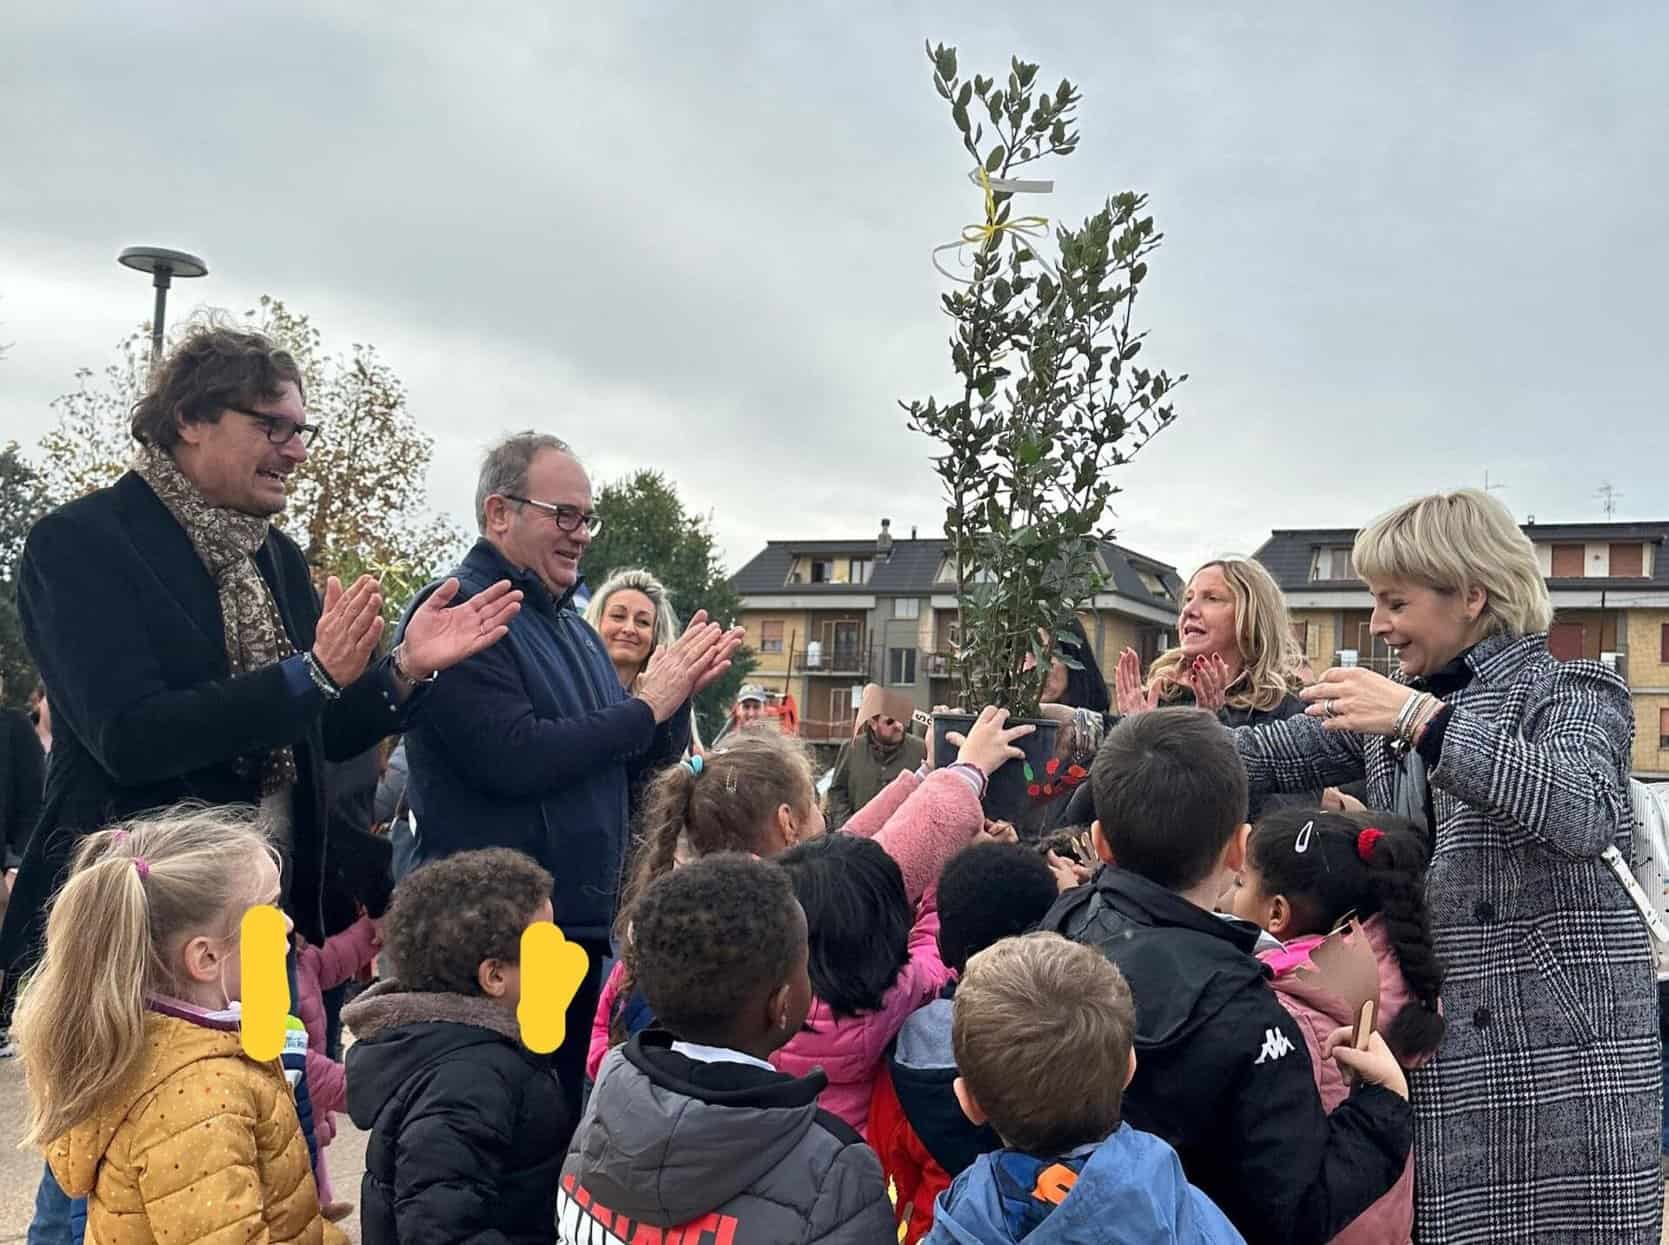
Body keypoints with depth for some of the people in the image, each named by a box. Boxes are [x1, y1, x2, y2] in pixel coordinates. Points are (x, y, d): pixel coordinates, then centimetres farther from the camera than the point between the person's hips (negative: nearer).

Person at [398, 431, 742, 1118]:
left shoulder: (572, 626, 15)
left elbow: (643, 762, 17)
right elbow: (515, 758, -24)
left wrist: (677, 693, -2)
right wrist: (645, 706, -15)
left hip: (584, 926, 9)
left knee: (569, 1114, 17)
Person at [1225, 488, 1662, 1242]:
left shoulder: (1570, 694, -4)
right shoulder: (1397, 705, 14)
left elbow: (1582, 816, -24)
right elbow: (1264, 757, 10)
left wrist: (1424, 721, -29)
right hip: (1435, 1058, 5)